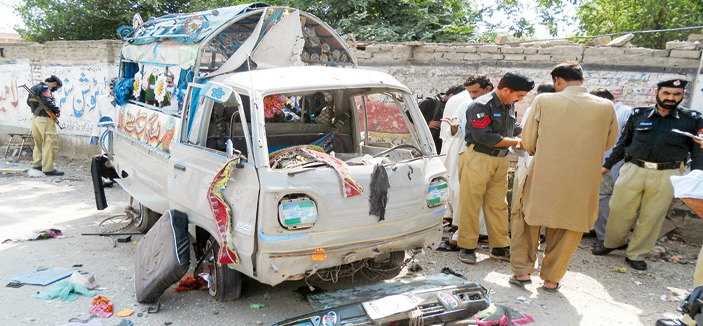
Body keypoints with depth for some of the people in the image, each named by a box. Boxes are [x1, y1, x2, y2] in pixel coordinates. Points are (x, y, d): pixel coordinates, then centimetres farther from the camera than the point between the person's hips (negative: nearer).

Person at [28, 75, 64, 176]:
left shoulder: (34, 87, 18)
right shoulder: (45, 89, -12)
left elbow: (29, 102, 23)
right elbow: (48, 102, -25)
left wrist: (36, 109, 17)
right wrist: (57, 110, -13)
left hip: (35, 118, 10)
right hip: (45, 119, -10)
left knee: (38, 143, 21)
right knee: (50, 144, -7)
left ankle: (36, 164, 30)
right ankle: (48, 168, -7)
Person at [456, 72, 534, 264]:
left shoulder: (510, 107, 13)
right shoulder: (481, 106, -14)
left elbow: (515, 129, 21)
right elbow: (485, 137, -21)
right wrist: (518, 142, -15)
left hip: (500, 161, 8)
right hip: (477, 160, -8)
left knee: (499, 205, 11)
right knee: (471, 204, -2)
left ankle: (500, 247, 20)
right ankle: (467, 247, 8)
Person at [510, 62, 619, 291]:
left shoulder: (544, 101, -9)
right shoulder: (606, 107, -2)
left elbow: (528, 142, -2)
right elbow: (609, 143, 14)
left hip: (543, 178, -2)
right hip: (581, 186, 2)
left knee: (525, 217, 19)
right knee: (568, 230, 16)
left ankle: (522, 271, 21)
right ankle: (551, 279, 26)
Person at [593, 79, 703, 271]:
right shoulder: (639, 115, 6)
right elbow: (623, 143, 15)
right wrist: (607, 165, 16)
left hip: (666, 177, 0)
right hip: (633, 171, 1)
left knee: (651, 218, 6)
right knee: (619, 211, 4)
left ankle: (636, 255, 23)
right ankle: (613, 242, 29)